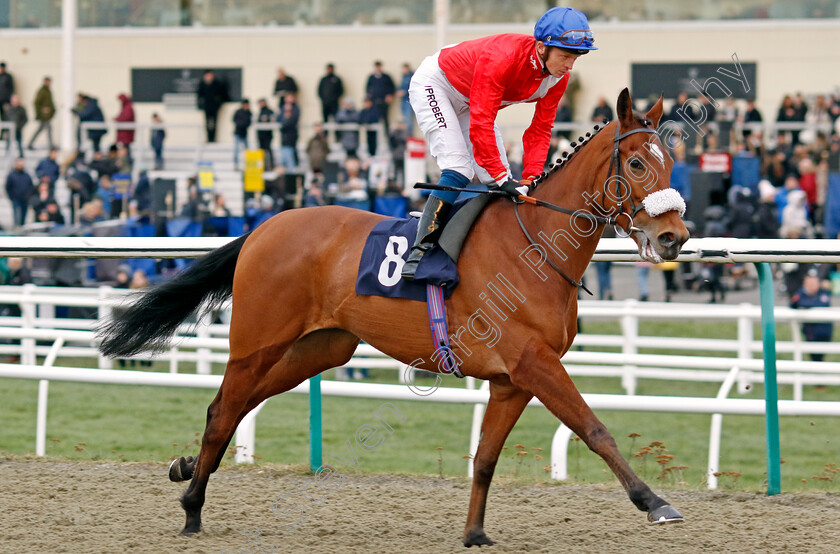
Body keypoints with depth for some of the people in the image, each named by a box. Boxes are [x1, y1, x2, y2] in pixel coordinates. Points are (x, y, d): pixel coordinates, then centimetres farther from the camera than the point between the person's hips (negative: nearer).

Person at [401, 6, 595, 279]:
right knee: (458, 169, -24)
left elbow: (540, 131, -12)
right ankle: (420, 251, -26)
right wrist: (502, 177, -43)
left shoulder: (558, 78, -18)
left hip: (467, 103, 8)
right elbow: (480, 124, -41)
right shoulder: (502, 58, -40)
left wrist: (530, 180, -24)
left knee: (503, 183, -2)